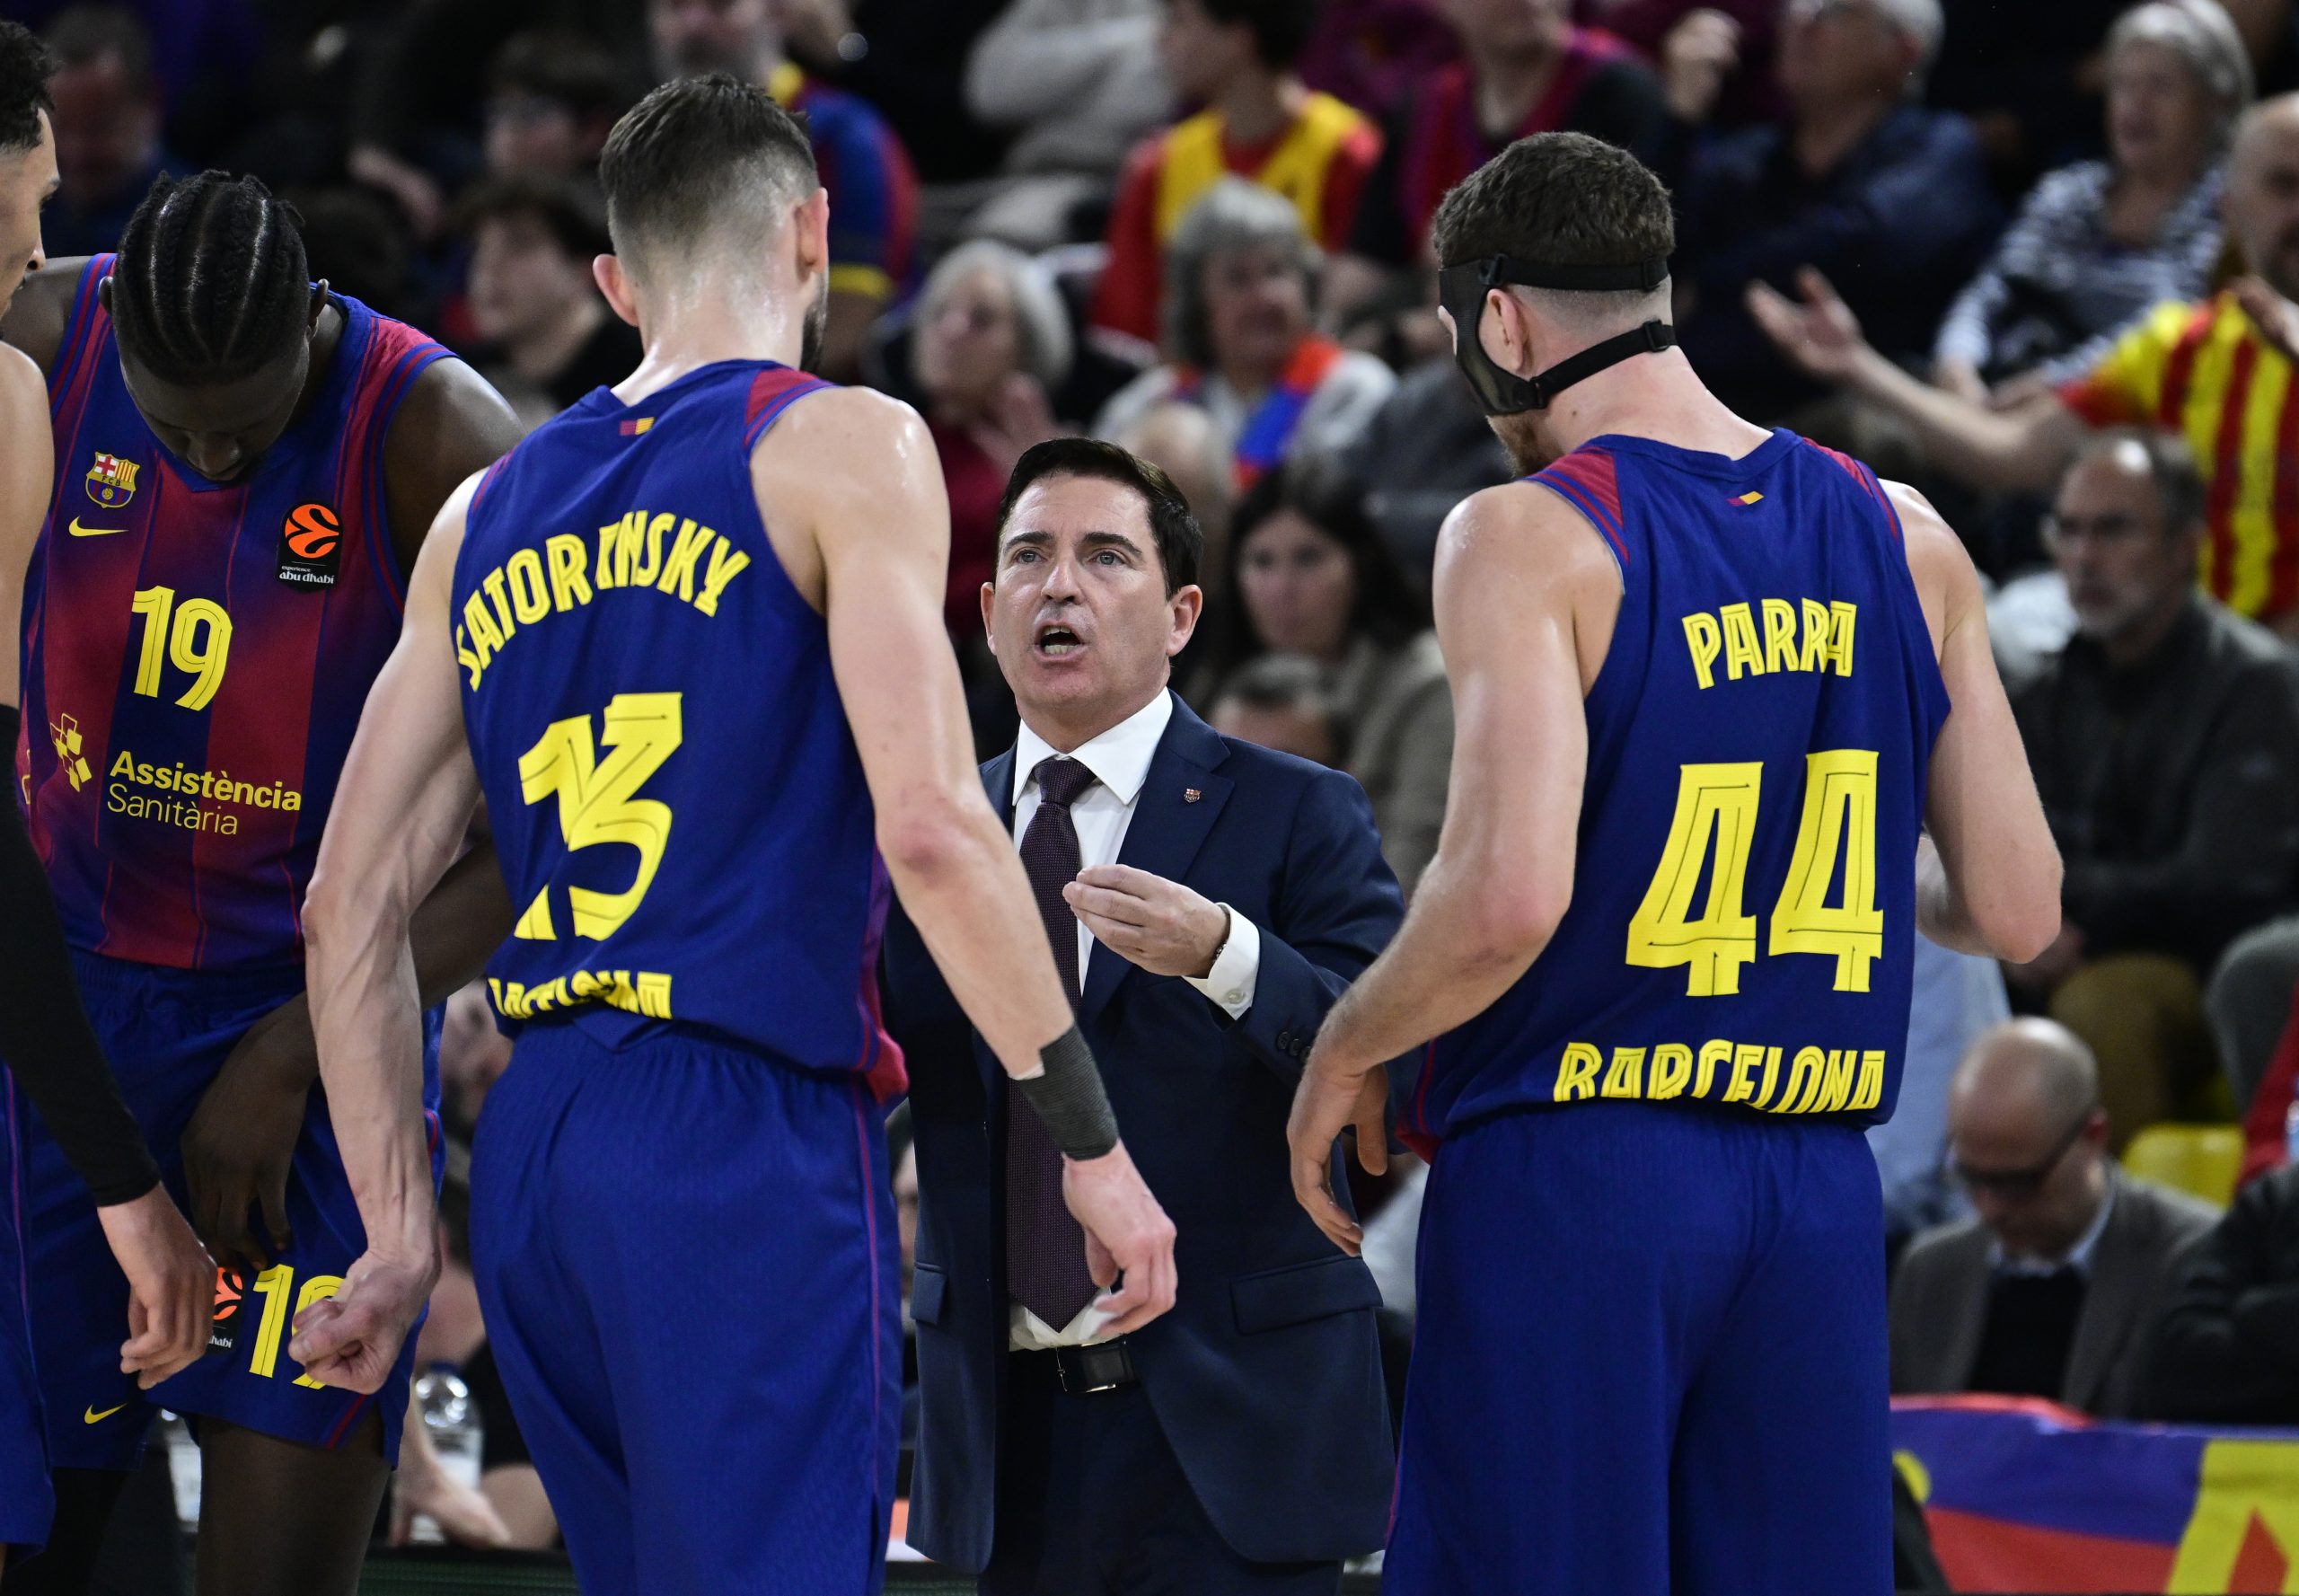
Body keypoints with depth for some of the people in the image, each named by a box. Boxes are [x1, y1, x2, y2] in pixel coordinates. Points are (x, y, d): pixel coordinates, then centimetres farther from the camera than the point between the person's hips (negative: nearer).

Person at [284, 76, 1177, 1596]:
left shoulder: (488, 513, 18)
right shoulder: (839, 447, -1)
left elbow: (353, 905, 16)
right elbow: (929, 825, -13)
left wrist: (398, 1235, 19)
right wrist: (1091, 1143, -9)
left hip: (535, 1153, 7)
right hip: (748, 1133, -7)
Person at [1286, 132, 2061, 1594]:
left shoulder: (1527, 538, -10)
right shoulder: (1906, 543, 7)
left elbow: (1509, 900, -21)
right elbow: (2016, 910, 7)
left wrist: (1347, 1052, -4)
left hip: (1567, 1185, -5)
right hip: (1818, 1187, 5)